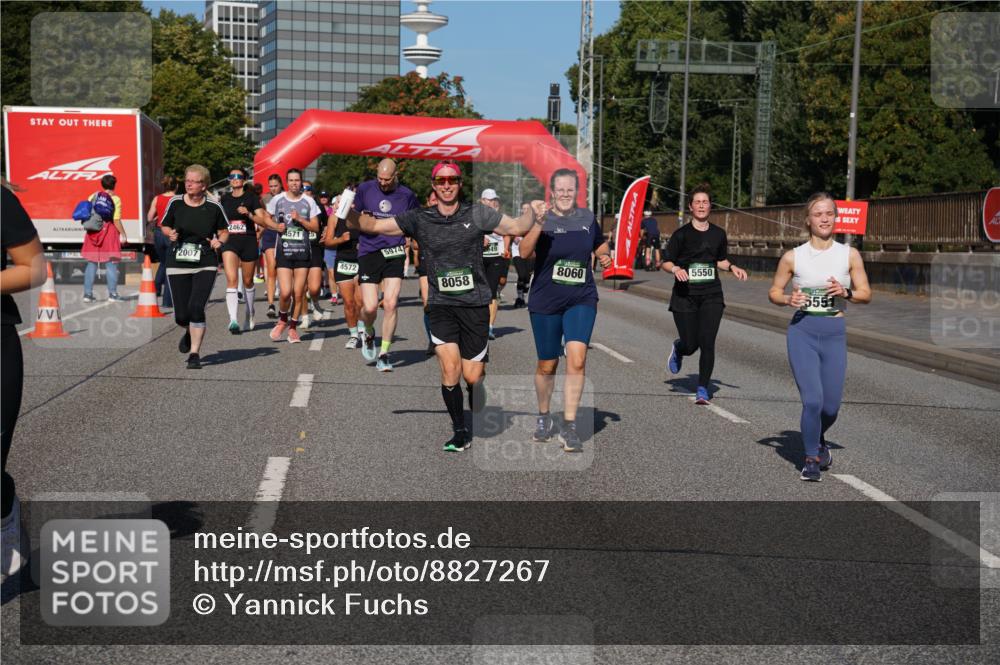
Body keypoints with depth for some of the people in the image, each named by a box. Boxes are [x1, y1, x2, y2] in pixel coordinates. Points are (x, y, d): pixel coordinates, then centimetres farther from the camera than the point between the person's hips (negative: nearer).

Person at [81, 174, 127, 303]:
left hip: (93, 232, 4)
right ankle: (112, 294, 0)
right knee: (111, 264, 1)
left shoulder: (93, 197, 7)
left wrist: (90, 227, 16)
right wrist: (123, 234, -4)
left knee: (91, 263, 10)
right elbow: (116, 220, -11)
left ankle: (87, 293, 10)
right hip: (109, 231, -4)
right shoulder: (115, 199, -7)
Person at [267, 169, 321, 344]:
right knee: (285, 292, -12)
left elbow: (315, 227, 3)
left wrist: (300, 219, -12)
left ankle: (293, 327, 18)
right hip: (283, 251, -1)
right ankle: (282, 319, 17)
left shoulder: (309, 201, 3)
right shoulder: (277, 200, 3)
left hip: (303, 251, 1)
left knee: (299, 293, 2)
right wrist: (275, 226, -3)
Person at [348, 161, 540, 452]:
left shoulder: (477, 214, 2)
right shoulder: (419, 219, 4)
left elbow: (516, 226, 7)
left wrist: (533, 213, -12)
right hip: (441, 305, 1)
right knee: (450, 369, -13)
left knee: (472, 376, -1)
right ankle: (460, 433, 5)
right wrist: (348, 213, -11)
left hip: (475, 304, -1)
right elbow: (374, 225, 6)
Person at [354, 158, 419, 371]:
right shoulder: (364, 189, 4)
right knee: (370, 307, -7)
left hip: (394, 254, 0)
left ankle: (384, 354, 2)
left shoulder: (407, 195, 5)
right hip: (369, 253, 0)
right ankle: (368, 334, 29)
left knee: (390, 304, -10)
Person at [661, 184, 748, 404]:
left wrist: (732, 268, 3)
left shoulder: (718, 234, 8)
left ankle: (702, 389, 3)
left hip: (711, 295, 2)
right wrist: (675, 269, -21)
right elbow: (665, 262, 0)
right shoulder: (681, 234, -3)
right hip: (685, 296, -2)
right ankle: (678, 349, 41)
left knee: (707, 343, -10)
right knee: (690, 345, 1)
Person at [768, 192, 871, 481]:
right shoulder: (793, 257, -1)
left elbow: (866, 294, 6)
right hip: (802, 330, -2)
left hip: (835, 332, 2)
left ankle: (818, 439, 40)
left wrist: (846, 293, -15)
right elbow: (774, 292, 9)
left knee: (831, 405, 5)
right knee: (812, 399, -12)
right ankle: (811, 458, 11)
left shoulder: (850, 255, 2)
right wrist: (789, 299, -12)